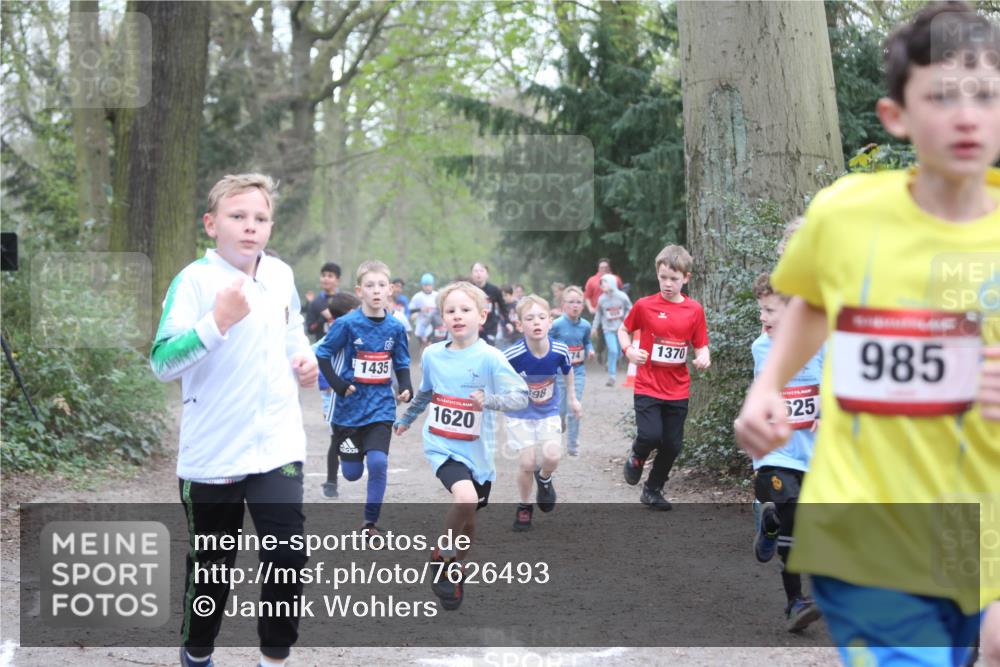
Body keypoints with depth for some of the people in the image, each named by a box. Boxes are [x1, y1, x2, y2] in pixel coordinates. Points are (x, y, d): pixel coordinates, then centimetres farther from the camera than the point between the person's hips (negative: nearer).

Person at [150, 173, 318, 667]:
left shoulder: (281, 275, 4)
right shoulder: (194, 281, -14)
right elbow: (162, 363, -25)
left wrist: (304, 357, 4)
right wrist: (218, 321, -37)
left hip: (277, 447, 4)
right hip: (212, 454, -3)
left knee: (287, 556, -7)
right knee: (212, 565, 10)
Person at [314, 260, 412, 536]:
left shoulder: (395, 327, -1)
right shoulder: (347, 324, -11)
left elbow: (402, 363, 10)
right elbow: (322, 354, -5)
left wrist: (405, 388, -7)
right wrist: (338, 385, -14)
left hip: (381, 406, 2)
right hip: (351, 405, -1)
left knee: (378, 462, -16)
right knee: (352, 473, 6)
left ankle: (370, 522, 1)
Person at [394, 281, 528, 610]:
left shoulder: (490, 358, -11)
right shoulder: (432, 355, 0)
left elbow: (521, 395, -19)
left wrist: (489, 400, -36)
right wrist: (406, 419, 34)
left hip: (477, 450, 0)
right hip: (442, 445, 0)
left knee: (469, 519, 13)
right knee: (466, 498, -27)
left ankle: (454, 569, 41)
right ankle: (443, 556, -3)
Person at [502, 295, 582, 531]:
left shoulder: (559, 351, -19)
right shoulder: (512, 355, -29)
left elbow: (567, 370, 4)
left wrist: (572, 398, 16)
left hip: (549, 412, 2)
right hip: (520, 415, -2)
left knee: (552, 457, -16)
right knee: (527, 463, -8)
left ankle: (544, 479, 22)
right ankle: (524, 507, 21)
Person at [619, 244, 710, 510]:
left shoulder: (695, 310, 1)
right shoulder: (645, 305, -4)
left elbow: (701, 346, 6)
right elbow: (623, 330, 10)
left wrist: (703, 358, -16)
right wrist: (629, 350, -9)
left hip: (678, 390, 3)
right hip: (648, 386, -3)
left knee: (672, 445, 7)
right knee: (650, 435, -20)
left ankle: (653, 490, 28)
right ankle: (636, 457, 16)